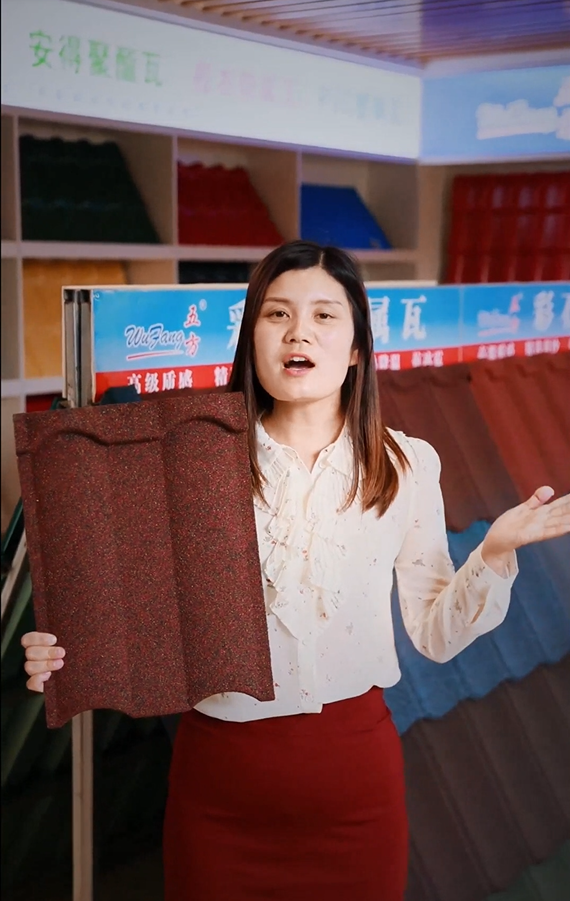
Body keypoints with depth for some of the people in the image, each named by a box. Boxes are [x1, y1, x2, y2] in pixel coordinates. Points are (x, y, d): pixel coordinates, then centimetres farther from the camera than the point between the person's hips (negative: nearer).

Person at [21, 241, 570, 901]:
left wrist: (496, 551, -13)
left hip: (355, 772, 1)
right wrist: (67, 658, -18)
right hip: (219, 775, 0)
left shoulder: (405, 466, -2)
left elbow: (435, 636, 1)